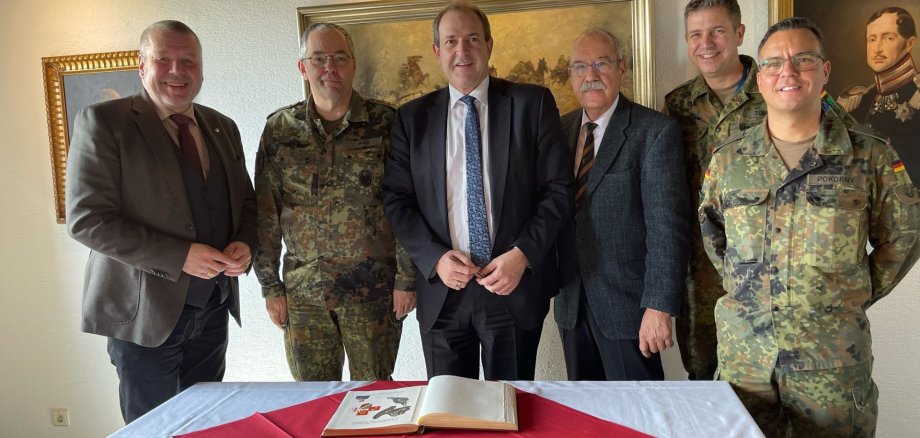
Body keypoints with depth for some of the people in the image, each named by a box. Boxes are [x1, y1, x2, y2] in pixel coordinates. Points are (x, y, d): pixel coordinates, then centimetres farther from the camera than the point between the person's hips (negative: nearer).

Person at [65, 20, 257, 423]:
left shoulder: (223, 128, 9)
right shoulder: (102, 122, -8)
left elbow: (245, 200, 15)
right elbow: (87, 219, -15)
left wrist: (245, 243, -7)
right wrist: (180, 257, -22)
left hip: (214, 304, 5)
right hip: (145, 309, -5)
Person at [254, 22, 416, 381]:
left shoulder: (384, 122, -4)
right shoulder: (280, 128, 2)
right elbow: (266, 212, 4)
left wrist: (407, 278, -5)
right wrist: (270, 285, 3)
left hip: (373, 288, -2)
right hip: (302, 291, 2)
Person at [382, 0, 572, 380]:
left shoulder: (532, 104, 0)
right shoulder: (412, 117, 5)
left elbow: (558, 189, -2)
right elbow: (396, 200, 3)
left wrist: (523, 254, -13)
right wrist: (435, 258, -10)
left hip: (516, 284, -1)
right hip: (441, 289, 2)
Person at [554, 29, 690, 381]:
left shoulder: (655, 131, -9)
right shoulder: (560, 129, 7)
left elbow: (668, 224, -15)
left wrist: (659, 306, -19)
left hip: (628, 304, -5)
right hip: (571, 303, 5)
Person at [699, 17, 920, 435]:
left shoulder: (869, 154, -2)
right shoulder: (727, 159, 2)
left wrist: (858, 295, 2)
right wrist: (743, 288, 7)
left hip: (835, 355, -1)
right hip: (743, 352, 2)